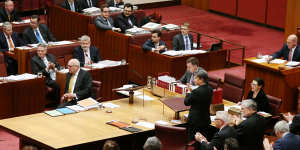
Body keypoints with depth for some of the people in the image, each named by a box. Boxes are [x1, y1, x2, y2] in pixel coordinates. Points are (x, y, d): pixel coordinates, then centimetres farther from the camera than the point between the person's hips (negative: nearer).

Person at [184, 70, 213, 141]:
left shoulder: (197, 91, -23)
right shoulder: (210, 89, 1)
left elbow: (186, 102, -11)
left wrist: (189, 91, 2)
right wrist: (192, 91, 7)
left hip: (195, 121, -7)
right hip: (206, 120, 7)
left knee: (192, 141, 3)